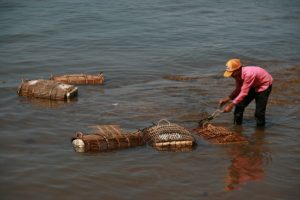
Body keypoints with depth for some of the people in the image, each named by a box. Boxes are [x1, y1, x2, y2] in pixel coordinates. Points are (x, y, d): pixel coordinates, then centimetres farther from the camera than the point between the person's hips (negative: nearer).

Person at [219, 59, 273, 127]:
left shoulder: (248, 74, -39)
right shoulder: (238, 74, -14)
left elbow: (244, 93, -38)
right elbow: (238, 90, -2)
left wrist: (231, 105, -38)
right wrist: (227, 99, -14)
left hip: (264, 85, -7)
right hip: (253, 86, 7)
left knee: (259, 111, -12)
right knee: (240, 104, 0)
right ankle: (237, 125, 13)